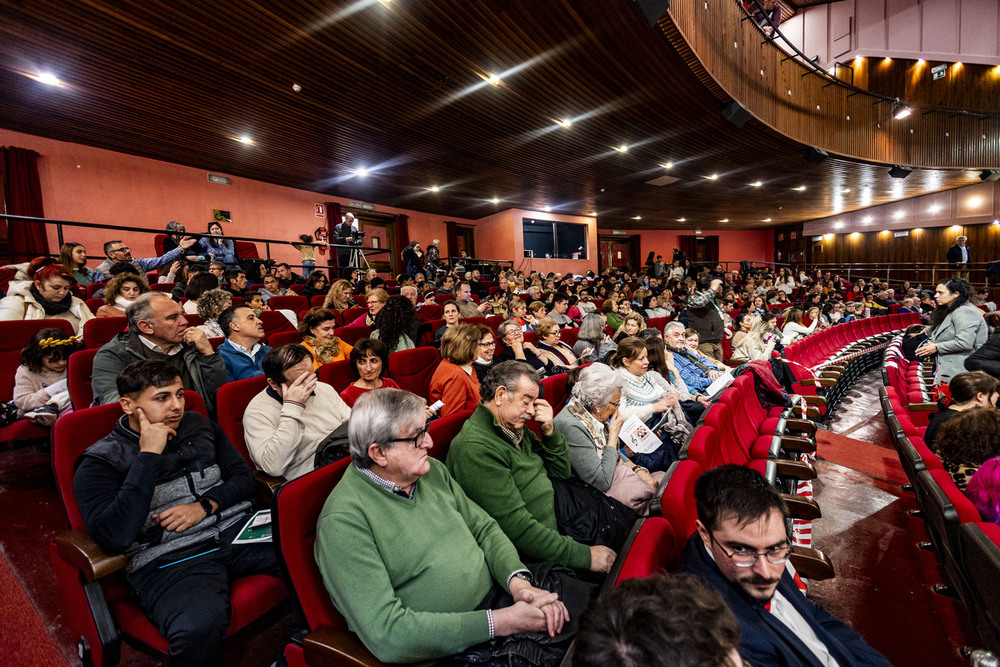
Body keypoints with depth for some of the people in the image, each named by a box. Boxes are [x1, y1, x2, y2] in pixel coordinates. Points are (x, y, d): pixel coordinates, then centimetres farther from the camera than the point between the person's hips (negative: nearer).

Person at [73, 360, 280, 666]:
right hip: (166, 557, -4)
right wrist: (148, 456, -15)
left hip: (236, 529, 4)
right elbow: (113, 537, -15)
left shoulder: (199, 426, 13)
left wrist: (204, 506, -6)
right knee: (198, 626, -37)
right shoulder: (100, 462, 1)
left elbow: (243, 476, 14)